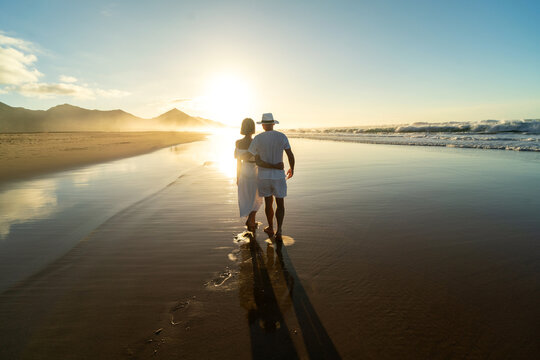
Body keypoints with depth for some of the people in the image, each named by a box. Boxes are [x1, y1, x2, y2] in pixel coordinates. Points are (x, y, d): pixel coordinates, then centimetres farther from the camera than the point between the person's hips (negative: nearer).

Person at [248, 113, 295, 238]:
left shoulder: (257, 138, -6)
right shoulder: (282, 136, -6)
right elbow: (291, 155, -8)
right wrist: (292, 169, 8)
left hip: (263, 176, 1)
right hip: (278, 176, -1)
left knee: (268, 203, 19)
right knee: (280, 205, 12)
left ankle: (271, 228, 32)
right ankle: (279, 230, -2)